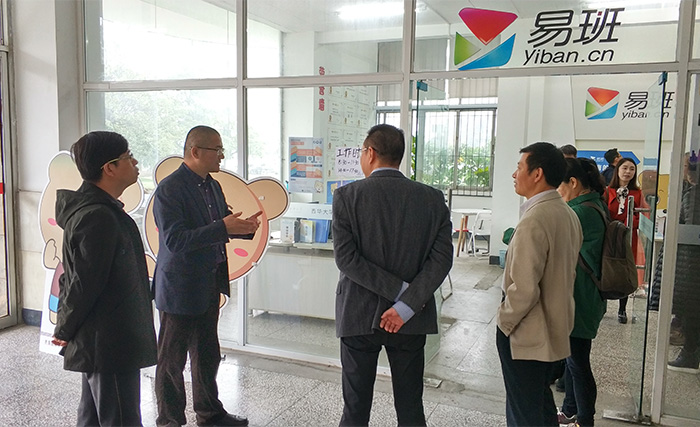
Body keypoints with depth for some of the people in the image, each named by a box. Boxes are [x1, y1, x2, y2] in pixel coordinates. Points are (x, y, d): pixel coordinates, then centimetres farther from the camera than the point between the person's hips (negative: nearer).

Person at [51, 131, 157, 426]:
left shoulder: (98, 208, 9)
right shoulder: (98, 217, -24)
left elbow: (77, 277, 15)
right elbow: (85, 284, -22)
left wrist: (66, 327, 14)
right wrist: (64, 332, -8)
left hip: (98, 340, 10)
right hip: (110, 344, -10)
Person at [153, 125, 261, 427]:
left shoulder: (212, 186, 9)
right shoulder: (169, 189, -17)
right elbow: (175, 240, -24)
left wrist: (243, 228, -2)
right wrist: (223, 227, -29)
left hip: (209, 286, 8)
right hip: (180, 289, -8)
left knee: (207, 355, 20)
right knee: (172, 360, 7)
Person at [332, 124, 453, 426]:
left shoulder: (347, 196, -9)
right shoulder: (432, 198, -2)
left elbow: (346, 258, -15)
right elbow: (442, 259, -9)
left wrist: (400, 289, -13)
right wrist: (406, 304, -13)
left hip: (359, 315, -2)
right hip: (411, 320, 2)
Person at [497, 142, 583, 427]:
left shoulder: (533, 221, -25)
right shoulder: (569, 215, 5)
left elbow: (524, 288, -28)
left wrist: (504, 321, -12)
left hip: (525, 336, -9)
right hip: (555, 331, 9)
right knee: (542, 404, 24)